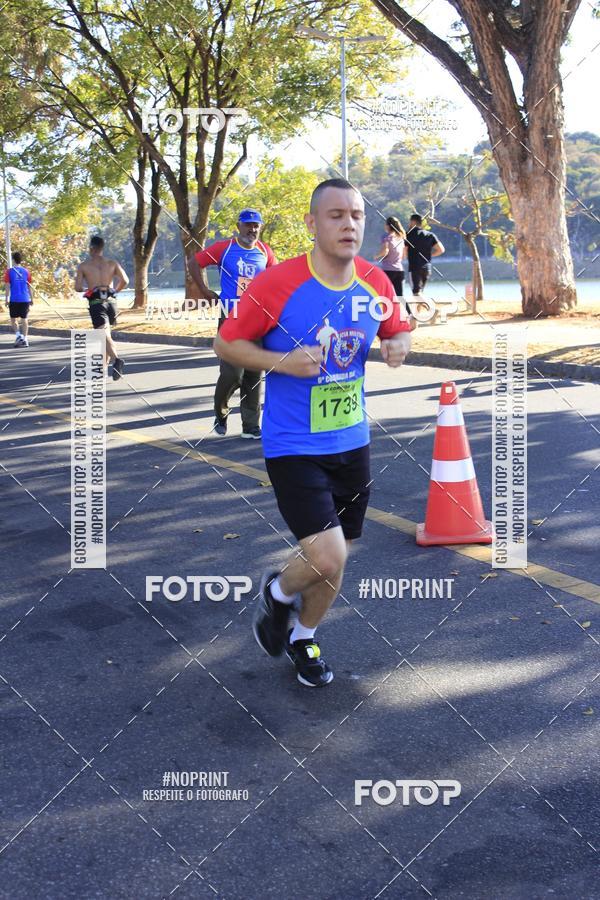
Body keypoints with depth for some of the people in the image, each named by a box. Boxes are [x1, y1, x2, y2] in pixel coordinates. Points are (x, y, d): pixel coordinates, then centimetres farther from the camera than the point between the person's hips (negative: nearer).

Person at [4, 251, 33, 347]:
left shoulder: (9, 271, -2)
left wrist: (7, 299, -1)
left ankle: (18, 335, -11)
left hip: (14, 300, -2)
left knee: (13, 319, 10)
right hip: (25, 299, 2)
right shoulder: (26, 271, 4)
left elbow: (7, 286, -5)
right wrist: (32, 299, 13)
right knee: (24, 319, 7)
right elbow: (30, 287, 6)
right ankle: (25, 340, 5)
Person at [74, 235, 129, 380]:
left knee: (105, 336, -14)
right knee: (105, 335, 21)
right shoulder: (112, 263, 8)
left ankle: (116, 360, -39)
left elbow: (78, 287, -2)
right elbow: (125, 281, -2)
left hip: (96, 303, -4)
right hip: (110, 301, 4)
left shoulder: (83, 265, 2)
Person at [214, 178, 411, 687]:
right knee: (327, 557, -17)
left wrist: (398, 346, -9)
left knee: (334, 560, 16)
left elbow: (397, 331, 15)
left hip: (351, 443, 5)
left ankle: (303, 638, 45)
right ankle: (278, 592, 20)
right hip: (293, 447, -5)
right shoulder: (277, 284, -17)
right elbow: (226, 343, -8)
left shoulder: (377, 284, -3)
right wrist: (281, 362, -24)